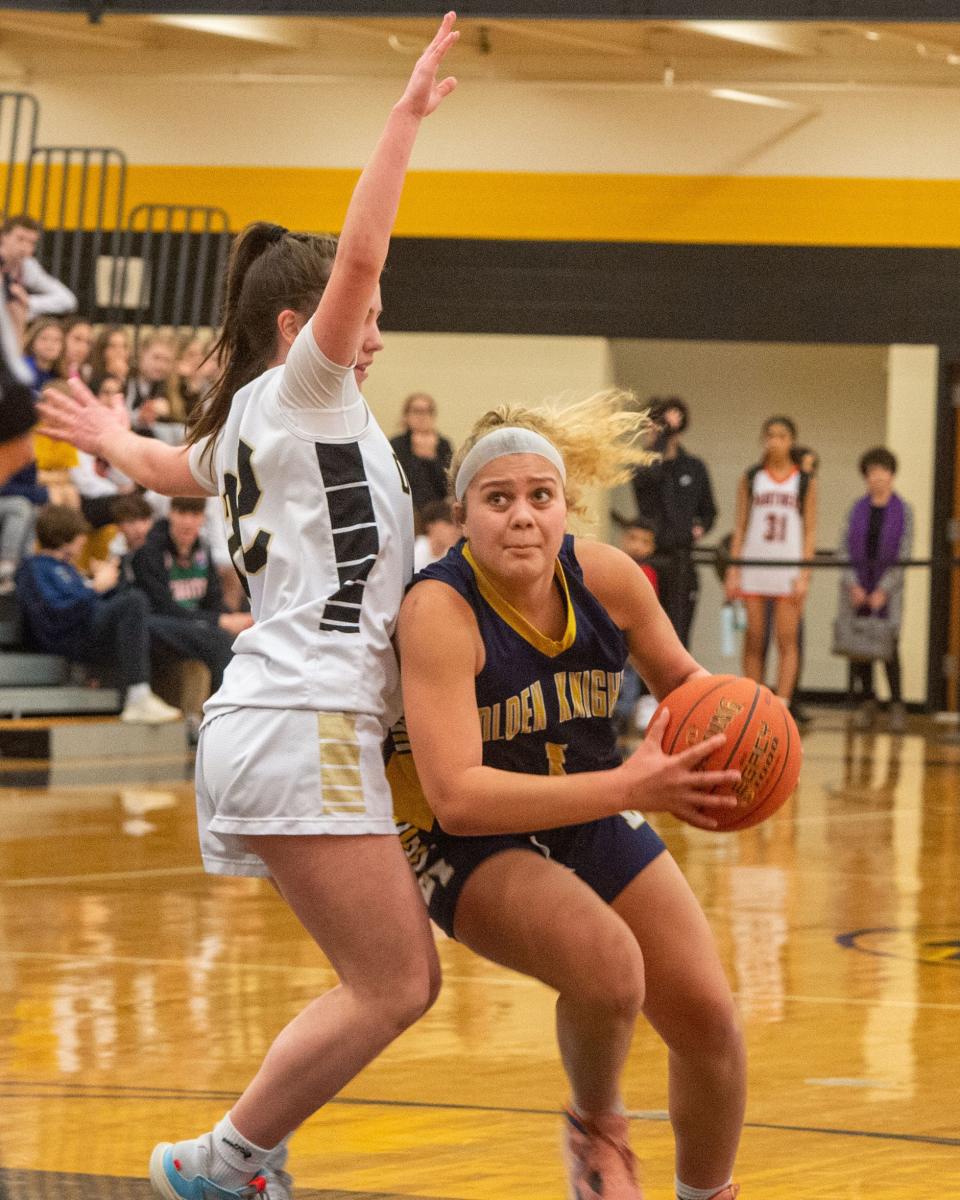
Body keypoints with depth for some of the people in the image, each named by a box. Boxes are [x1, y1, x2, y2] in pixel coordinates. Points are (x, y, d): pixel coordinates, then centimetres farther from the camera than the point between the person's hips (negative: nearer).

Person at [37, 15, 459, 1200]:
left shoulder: (244, 429, 23)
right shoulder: (298, 393, -2)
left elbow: (164, 465, 45)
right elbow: (356, 259, -17)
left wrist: (113, 440, 68)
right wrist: (405, 116, -15)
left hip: (278, 723, 10)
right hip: (303, 721, -10)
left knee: (404, 978, 9)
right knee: (389, 987, -10)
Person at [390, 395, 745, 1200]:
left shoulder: (606, 576, -11)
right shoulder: (441, 610, -27)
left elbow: (678, 676, 10)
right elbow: (456, 796, -35)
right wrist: (630, 787, -38)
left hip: (594, 825, 6)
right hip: (471, 845, -6)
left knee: (708, 1019, 2)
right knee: (609, 966, -32)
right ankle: (597, 1127, 0)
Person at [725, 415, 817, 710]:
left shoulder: (805, 482, 5)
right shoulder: (750, 479, 8)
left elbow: (809, 531, 3)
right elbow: (741, 526, 7)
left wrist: (804, 575, -6)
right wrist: (733, 571, 0)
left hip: (788, 571, -1)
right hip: (753, 570, 1)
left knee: (786, 641, -3)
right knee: (753, 641, 2)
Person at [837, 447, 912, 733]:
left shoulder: (903, 511, 0)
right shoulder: (857, 509, 7)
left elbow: (903, 555, -3)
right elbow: (844, 549, 5)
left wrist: (884, 590, -12)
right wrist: (852, 585, -8)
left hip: (887, 588, -3)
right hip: (856, 588, 3)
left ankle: (897, 705, -5)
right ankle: (866, 702, 11)